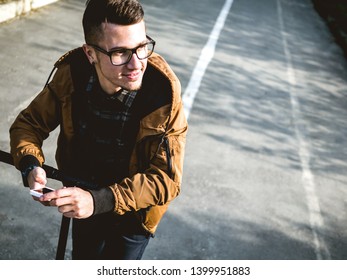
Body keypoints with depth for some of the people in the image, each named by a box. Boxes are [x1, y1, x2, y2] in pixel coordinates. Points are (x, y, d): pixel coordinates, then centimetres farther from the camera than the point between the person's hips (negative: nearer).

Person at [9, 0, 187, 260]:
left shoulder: (163, 93, -32)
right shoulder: (71, 73, -23)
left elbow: (167, 179, -29)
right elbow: (28, 122, -8)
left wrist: (100, 200, -41)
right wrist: (30, 164, -29)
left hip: (134, 212, -3)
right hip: (83, 197, 4)